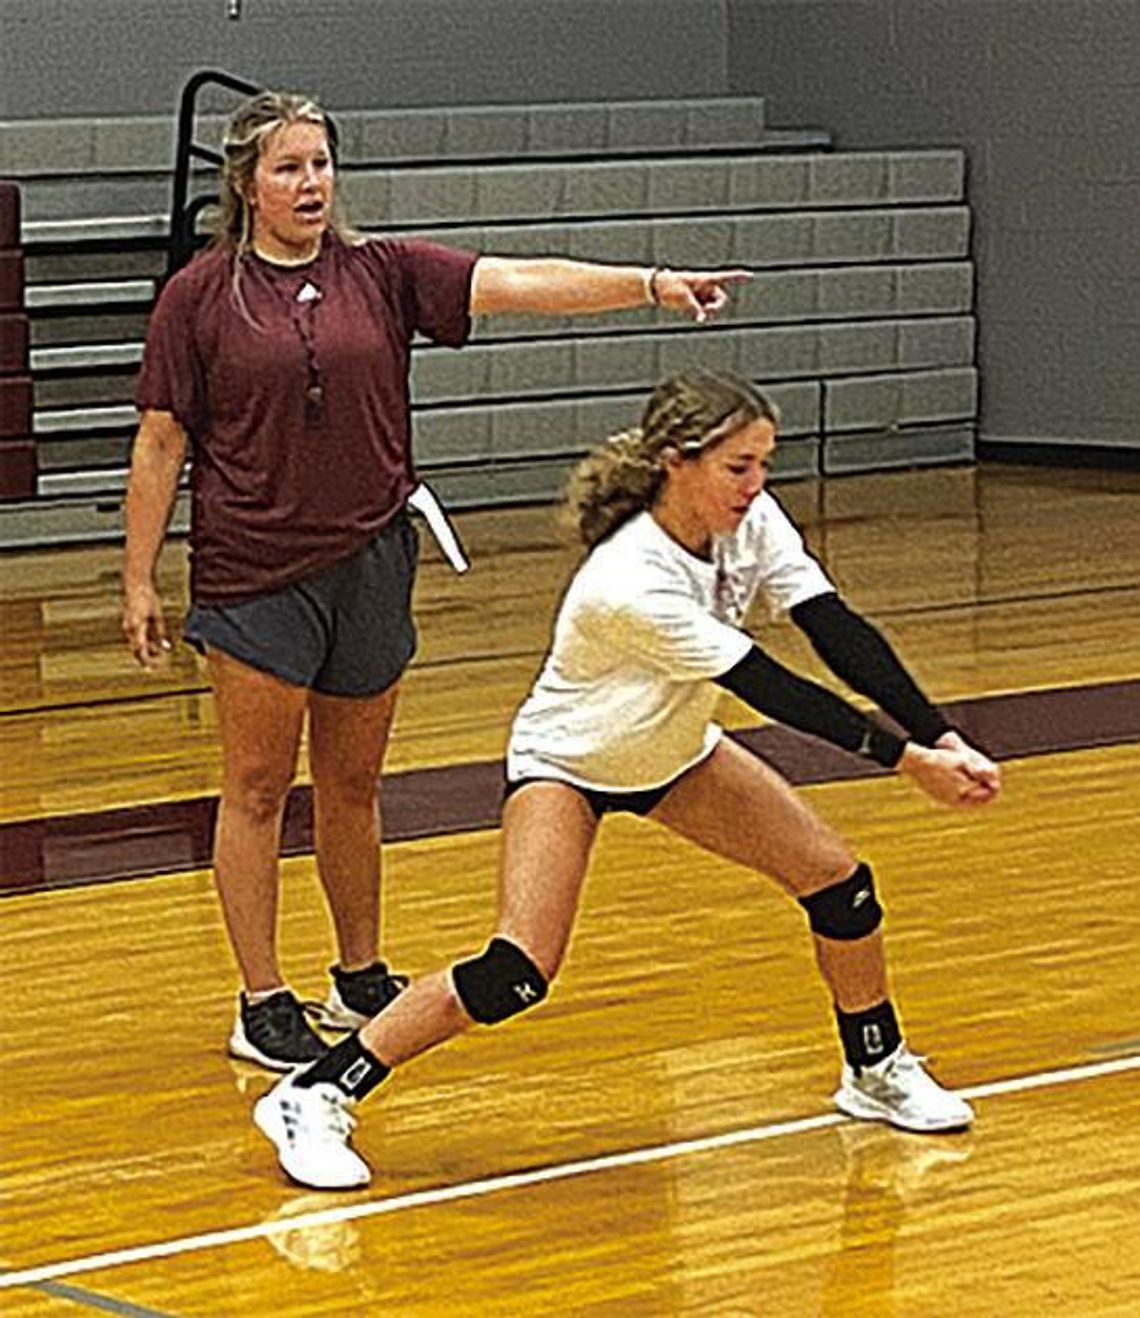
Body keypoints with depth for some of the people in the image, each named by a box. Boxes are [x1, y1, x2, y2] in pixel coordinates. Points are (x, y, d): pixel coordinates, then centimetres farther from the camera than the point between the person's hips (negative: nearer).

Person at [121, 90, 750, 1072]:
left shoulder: (382, 273, 3)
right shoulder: (199, 297, -4)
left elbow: (517, 283, -7)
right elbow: (159, 446, -1)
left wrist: (651, 284, -19)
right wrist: (140, 583, -3)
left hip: (371, 564, 3)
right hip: (255, 574, -3)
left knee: (353, 786, 14)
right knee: (258, 788, 0)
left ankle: (362, 980, 27)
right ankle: (262, 1006, 6)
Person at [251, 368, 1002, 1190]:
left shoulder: (752, 523, -18)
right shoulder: (629, 585, -37)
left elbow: (840, 633, -19)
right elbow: (771, 689, -34)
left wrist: (941, 738, -30)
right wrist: (907, 760, -31)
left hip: (674, 752, 7)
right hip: (566, 763, -7)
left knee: (839, 879, 0)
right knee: (518, 972, -22)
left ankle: (877, 1072, 24)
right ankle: (315, 1098, -12)